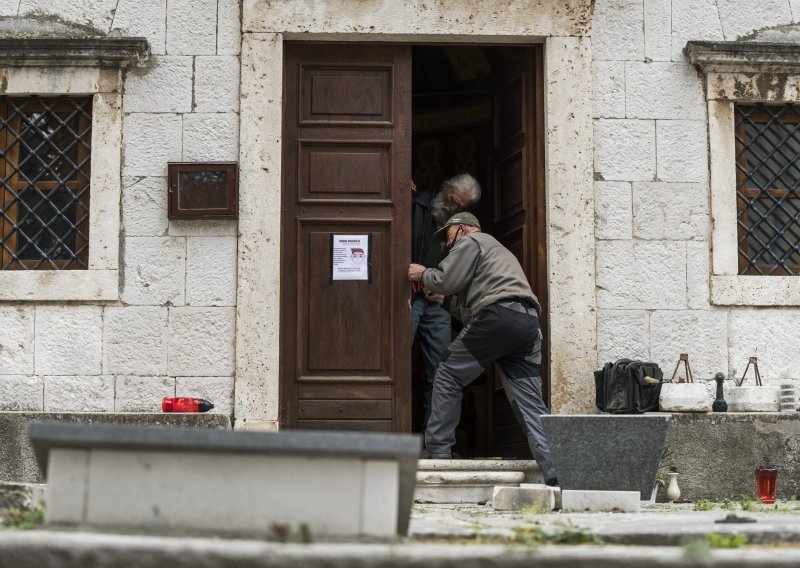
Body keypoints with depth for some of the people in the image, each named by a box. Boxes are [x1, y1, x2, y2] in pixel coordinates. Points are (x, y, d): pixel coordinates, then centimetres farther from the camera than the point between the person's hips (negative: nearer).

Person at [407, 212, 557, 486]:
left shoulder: (470, 241, 13)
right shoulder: (500, 250, 40)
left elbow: (446, 281, 1)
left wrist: (423, 274, 19)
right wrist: (443, 298, 33)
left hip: (498, 316, -8)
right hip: (529, 322, 8)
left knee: (448, 376, 8)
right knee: (530, 405, 1)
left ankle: (437, 450, 8)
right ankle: (558, 474, -11)